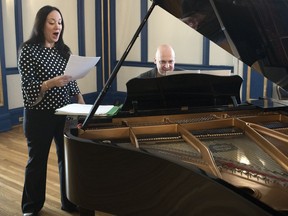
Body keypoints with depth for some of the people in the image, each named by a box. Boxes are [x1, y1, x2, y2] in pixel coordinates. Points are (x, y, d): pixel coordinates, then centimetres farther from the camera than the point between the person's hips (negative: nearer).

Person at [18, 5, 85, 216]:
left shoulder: (63, 50, 7)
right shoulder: (29, 50, -10)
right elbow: (28, 88, -15)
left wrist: (81, 101, -2)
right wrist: (51, 83, -31)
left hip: (64, 113, 5)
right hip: (39, 115, -5)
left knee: (68, 157, 11)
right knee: (37, 160, 9)